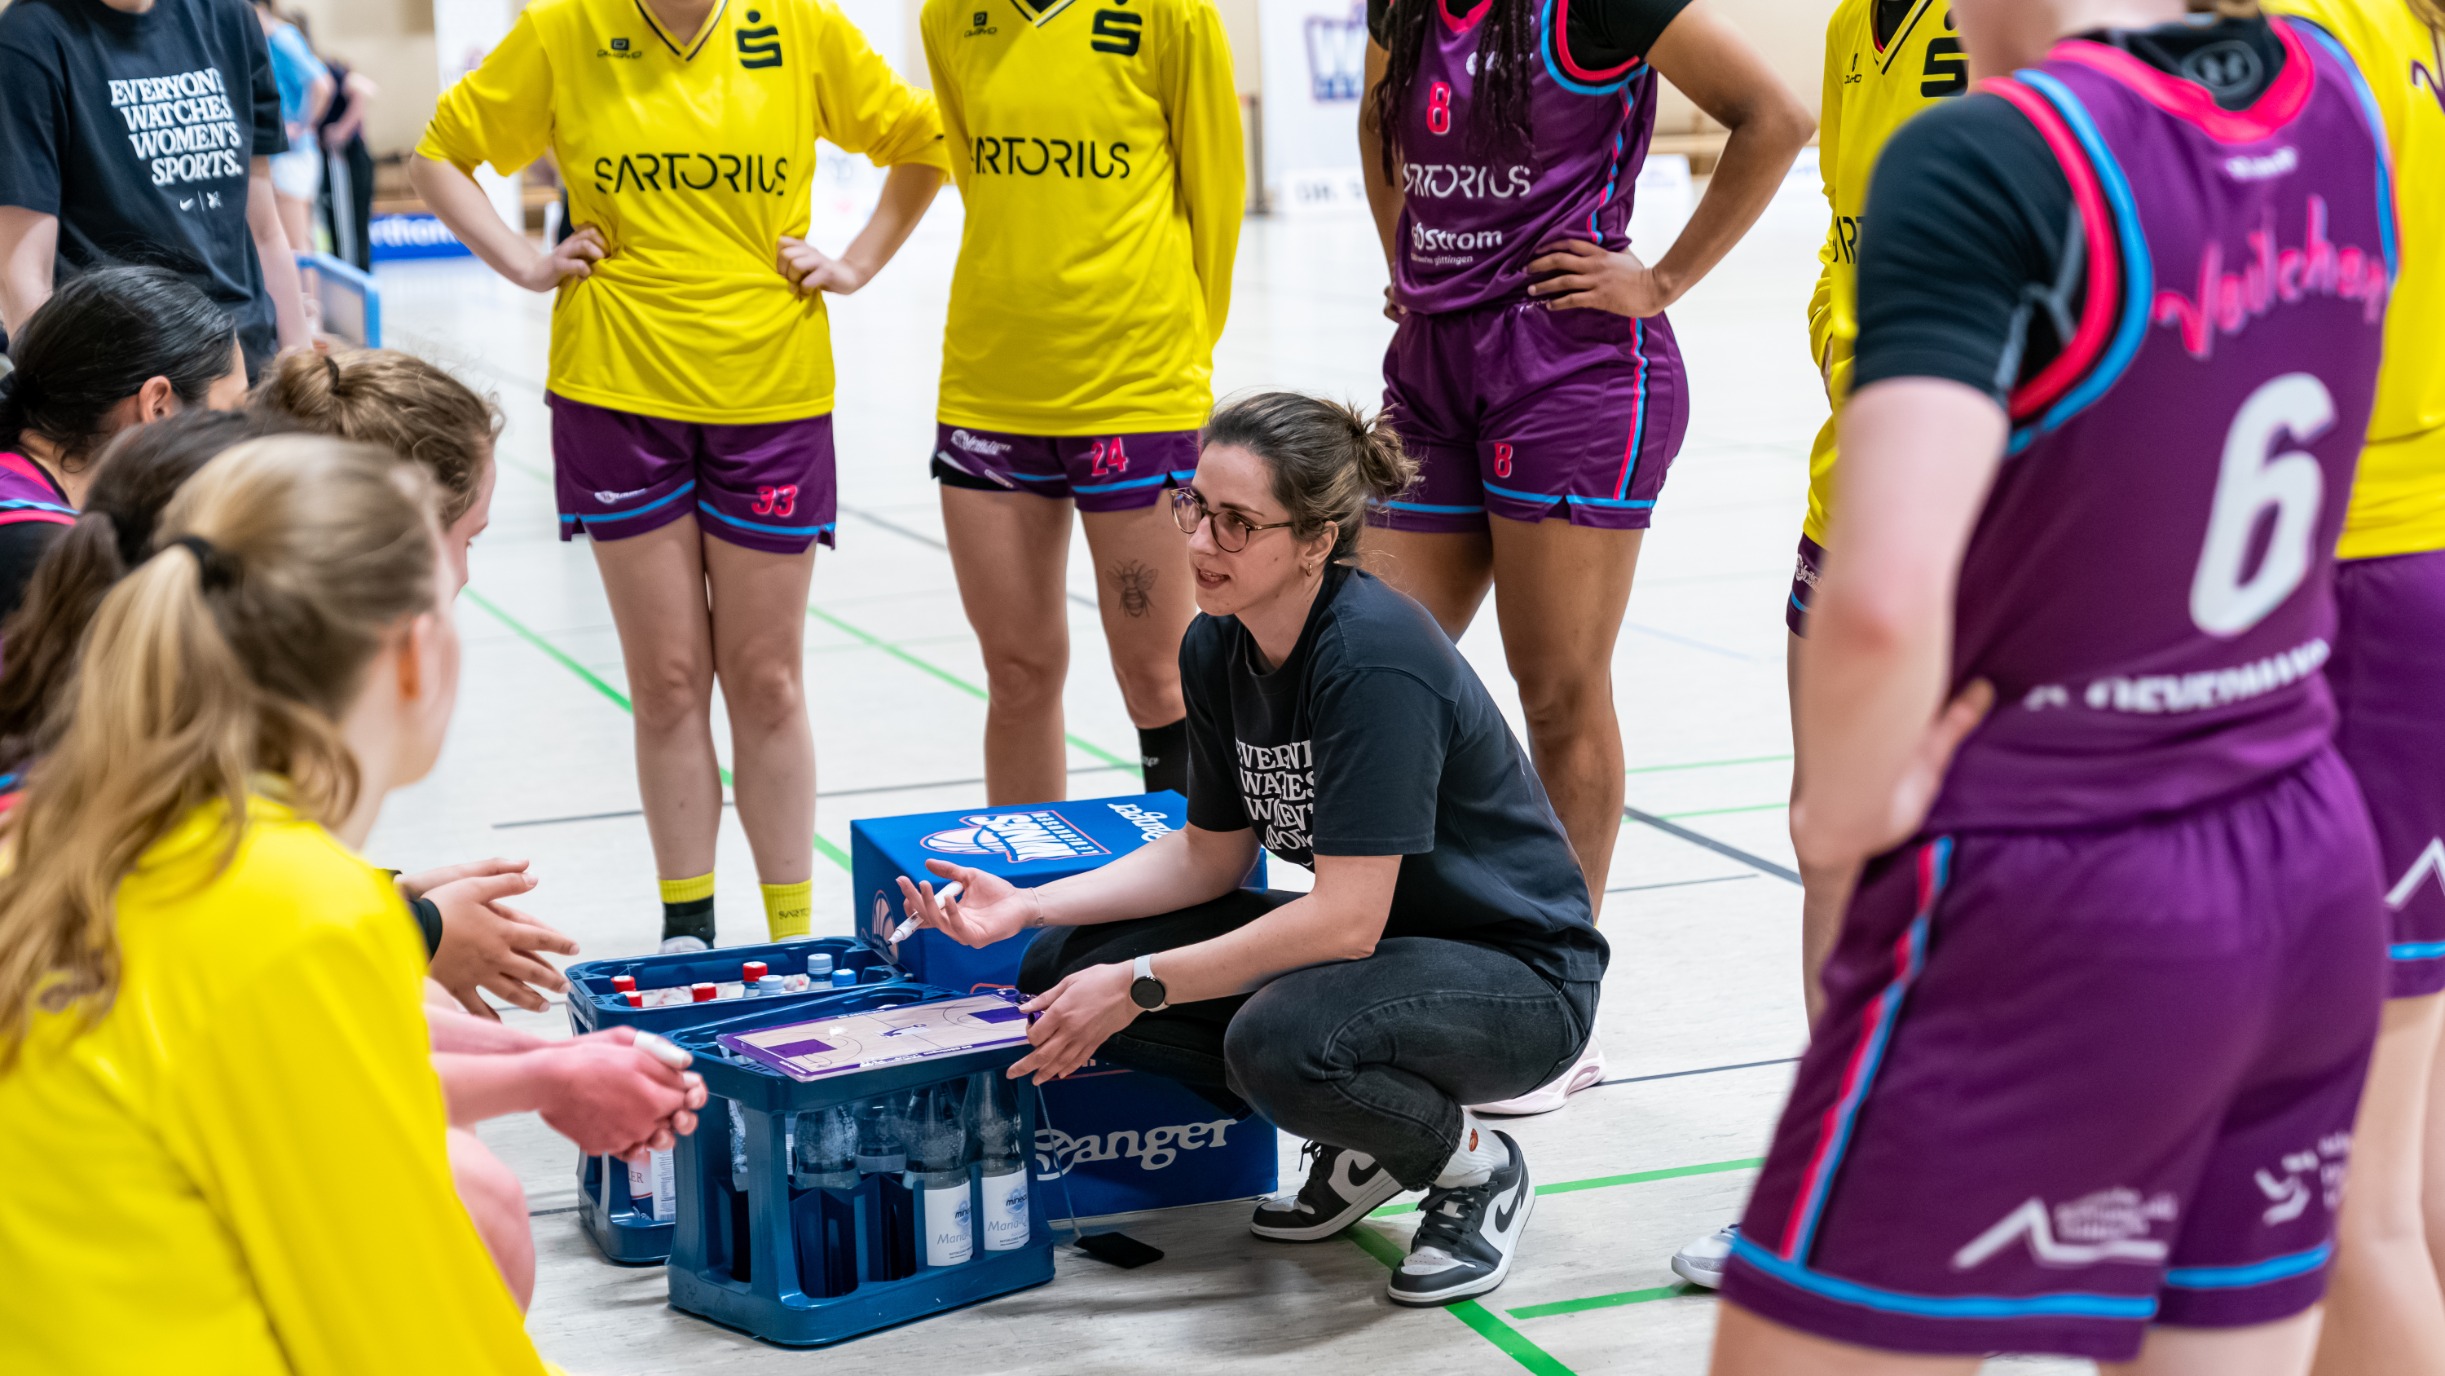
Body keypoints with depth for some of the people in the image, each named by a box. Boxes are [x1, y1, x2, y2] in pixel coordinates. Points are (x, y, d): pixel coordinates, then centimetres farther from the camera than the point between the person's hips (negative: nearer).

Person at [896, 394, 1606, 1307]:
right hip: (1375, 935, 8)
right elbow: (1210, 855, 8)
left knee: (1280, 1041, -37)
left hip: (1517, 975, -8)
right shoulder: (1218, 649, -3)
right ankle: (1365, 1140, 7)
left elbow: (1346, 920, -30)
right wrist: (1026, 907, -4)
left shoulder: (1374, 658, -28)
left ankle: (1475, 1163, -5)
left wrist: (1141, 986, -27)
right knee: (1064, 969, -5)